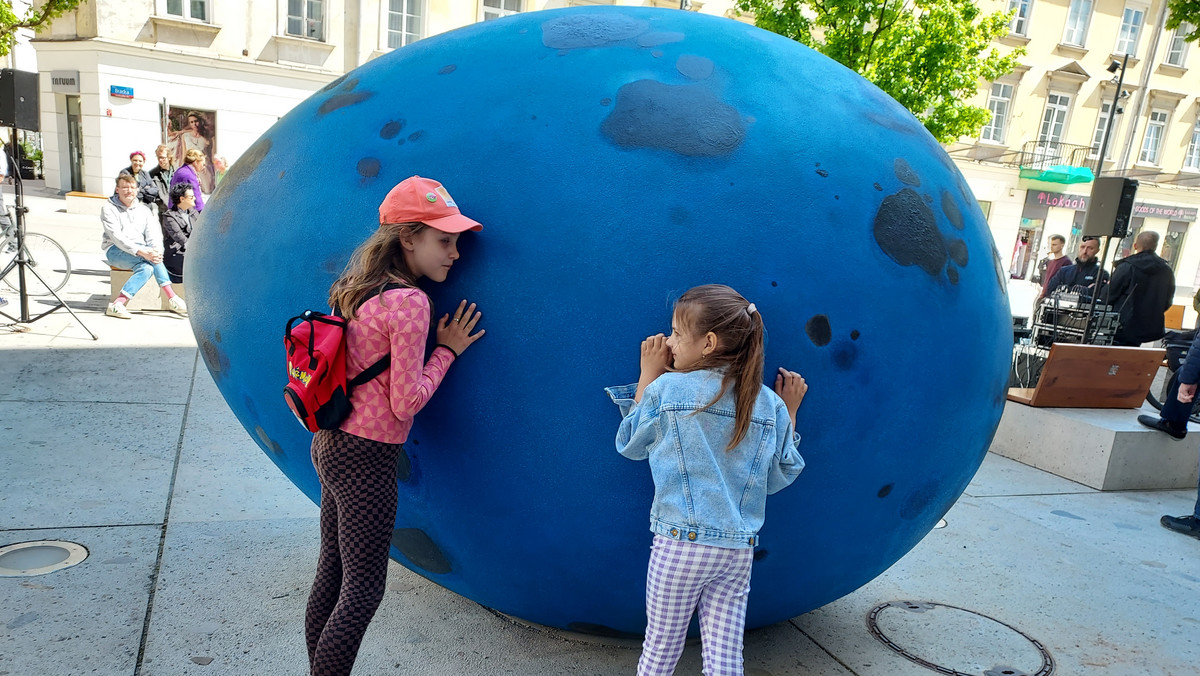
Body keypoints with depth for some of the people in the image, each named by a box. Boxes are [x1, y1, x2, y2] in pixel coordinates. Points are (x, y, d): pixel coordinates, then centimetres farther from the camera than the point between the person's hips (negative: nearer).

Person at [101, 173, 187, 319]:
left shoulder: (143, 210, 16)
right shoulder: (109, 208, 2)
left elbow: (153, 233, 2)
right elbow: (117, 237, -14)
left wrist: (157, 250, -22)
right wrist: (141, 251, -29)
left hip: (141, 250, 5)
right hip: (115, 251, -5)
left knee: (147, 268, -31)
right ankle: (172, 299, -36)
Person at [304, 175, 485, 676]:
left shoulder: (359, 290, 7)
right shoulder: (410, 302, -19)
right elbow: (406, 401, -17)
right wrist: (447, 350, -7)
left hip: (331, 444, 9)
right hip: (367, 457, -9)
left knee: (331, 574, 20)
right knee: (363, 592, 3)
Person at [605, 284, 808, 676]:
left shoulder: (666, 388, -10)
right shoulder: (769, 404, 0)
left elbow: (629, 446, 6)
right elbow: (778, 479, 9)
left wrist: (647, 377, 9)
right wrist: (789, 412, 15)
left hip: (680, 545, -3)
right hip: (739, 551, 4)